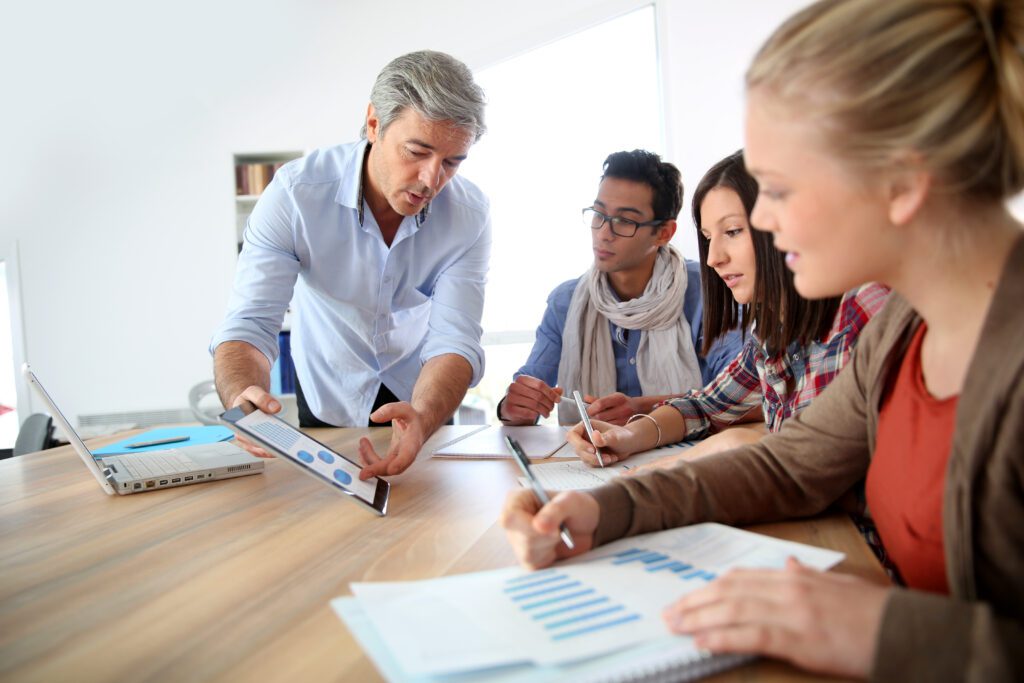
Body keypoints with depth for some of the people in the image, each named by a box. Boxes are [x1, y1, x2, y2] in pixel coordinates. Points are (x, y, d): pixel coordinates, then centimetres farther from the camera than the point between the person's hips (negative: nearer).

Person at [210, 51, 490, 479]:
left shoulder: (469, 214, -19)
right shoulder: (296, 193, -22)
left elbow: (454, 341, -24)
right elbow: (249, 323, -25)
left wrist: (423, 416, -45)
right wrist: (242, 396, -47)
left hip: (422, 410, 0)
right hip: (326, 407, 0)